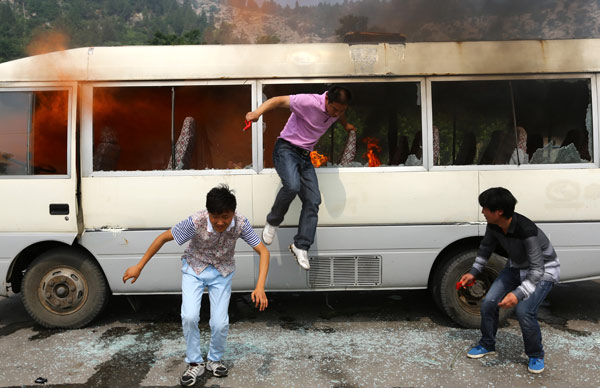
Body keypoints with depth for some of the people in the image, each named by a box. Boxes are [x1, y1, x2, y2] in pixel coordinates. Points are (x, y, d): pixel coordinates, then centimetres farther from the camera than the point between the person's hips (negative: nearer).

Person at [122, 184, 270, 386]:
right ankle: (195, 363, 9)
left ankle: (214, 360, 23)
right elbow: (163, 237, -18)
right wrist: (138, 267, -13)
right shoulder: (196, 222, -32)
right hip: (194, 269, -1)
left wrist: (260, 287, -35)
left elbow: (263, 252, -24)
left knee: (220, 323, -7)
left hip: (222, 272, 1)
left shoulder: (240, 223, -28)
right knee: (189, 316, -17)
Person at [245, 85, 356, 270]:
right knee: (292, 185, -33)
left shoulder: (337, 109, 4)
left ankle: (300, 246, 0)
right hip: (286, 148, -7)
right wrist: (257, 112, -37)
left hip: (305, 156, 7)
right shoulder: (310, 102, -19)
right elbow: (278, 100, -23)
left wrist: (346, 125, 45)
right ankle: (272, 222, -6)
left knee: (313, 201, -6)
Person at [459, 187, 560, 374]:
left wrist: (518, 294, -47)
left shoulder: (526, 231, -37)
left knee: (524, 311, -24)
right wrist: (473, 272, 2)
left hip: (543, 270, -6)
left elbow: (537, 269, -35)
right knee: (489, 303, -3)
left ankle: (536, 355, 4)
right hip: (516, 267, 7)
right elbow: (486, 247, 4)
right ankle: (487, 345, 20)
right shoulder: (494, 225, -16)